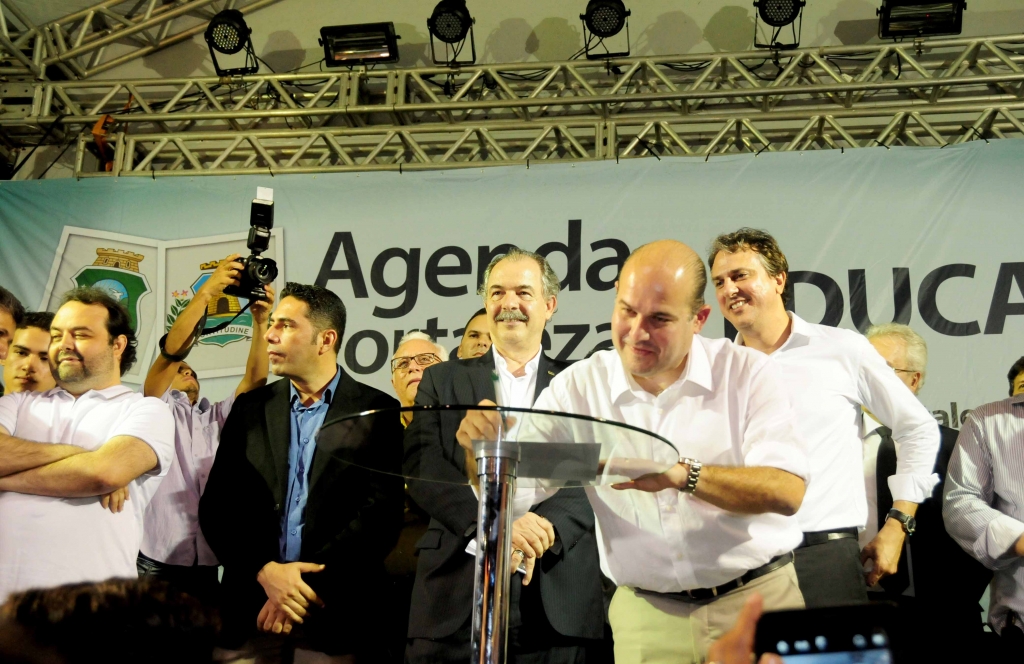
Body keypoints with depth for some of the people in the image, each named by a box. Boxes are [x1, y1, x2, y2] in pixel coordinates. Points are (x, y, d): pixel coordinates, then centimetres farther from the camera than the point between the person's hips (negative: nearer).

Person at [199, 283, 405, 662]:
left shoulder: (377, 412, -2)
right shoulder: (250, 408, 9)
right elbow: (216, 506, 5)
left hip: (338, 613, -3)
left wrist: (307, 587, -14)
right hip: (250, 609, 3)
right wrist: (265, 571, -10)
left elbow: (382, 512, -9)